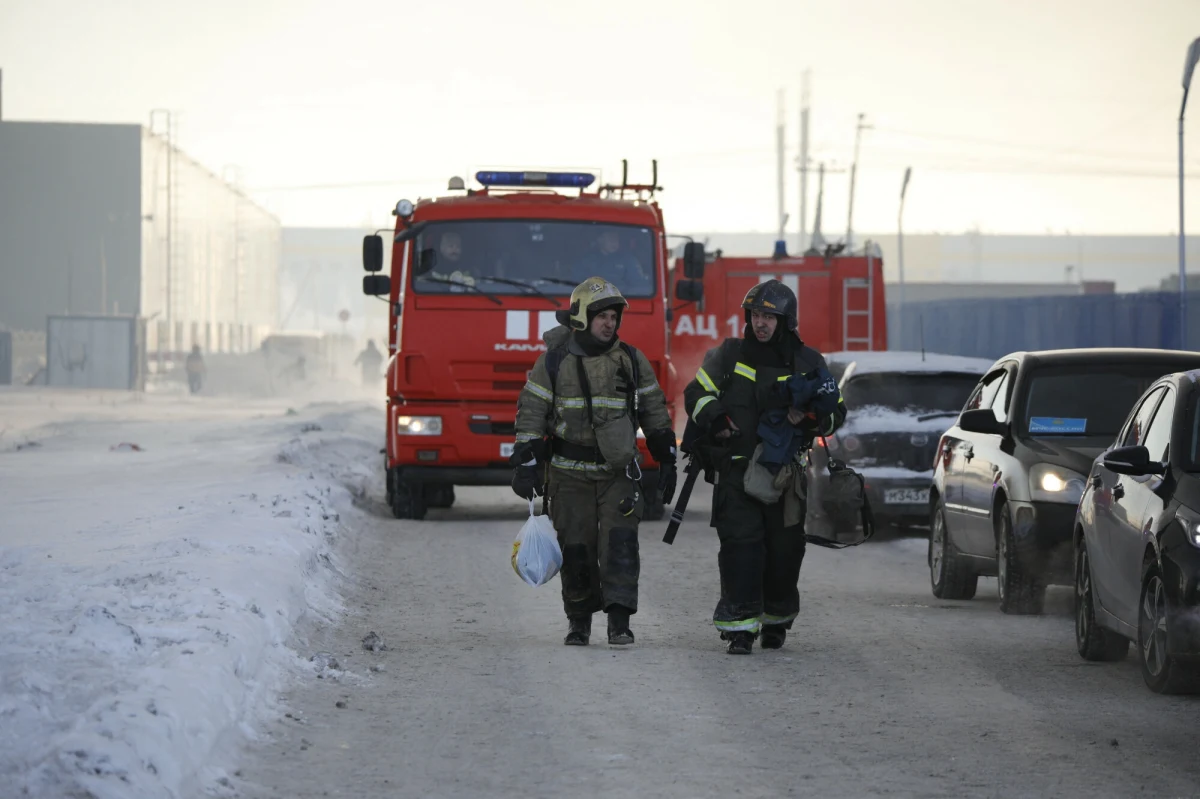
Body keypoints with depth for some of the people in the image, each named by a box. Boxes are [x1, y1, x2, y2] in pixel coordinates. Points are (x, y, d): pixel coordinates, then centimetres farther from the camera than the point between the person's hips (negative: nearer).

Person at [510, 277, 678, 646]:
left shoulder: (632, 361, 5)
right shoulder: (554, 360, -1)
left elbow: (655, 412, 13)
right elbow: (531, 412, 0)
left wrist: (666, 461, 10)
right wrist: (525, 464, -7)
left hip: (618, 471, 1)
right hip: (570, 473, -1)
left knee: (620, 541, -12)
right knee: (575, 548, 1)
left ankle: (619, 619, -13)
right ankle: (579, 619, 15)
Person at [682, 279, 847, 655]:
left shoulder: (808, 363, 6)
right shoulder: (728, 356, 6)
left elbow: (836, 411, 10)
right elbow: (696, 394, 10)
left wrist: (811, 419, -12)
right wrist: (716, 420, -9)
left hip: (786, 471, 1)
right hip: (737, 467, -1)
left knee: (784, 547, 5)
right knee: (740, 543, -11)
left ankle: (777, 619, 23)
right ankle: (739, 625, -12)